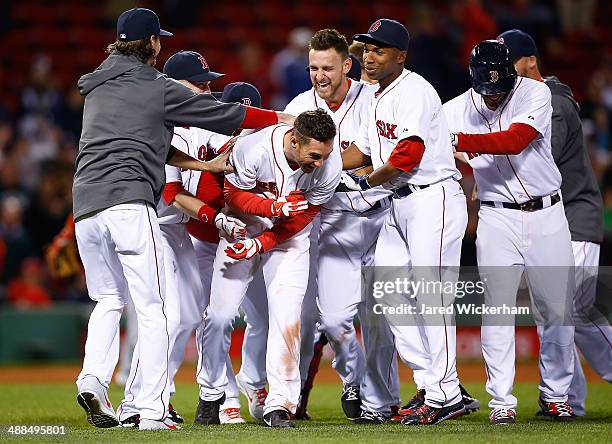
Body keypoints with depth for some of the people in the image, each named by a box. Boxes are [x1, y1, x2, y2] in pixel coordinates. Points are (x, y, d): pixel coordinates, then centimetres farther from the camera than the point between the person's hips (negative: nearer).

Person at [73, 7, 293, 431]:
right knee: (151, 308, -2)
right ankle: (152, 411, -6)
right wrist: (285, 118, 21)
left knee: (109, 298, 20)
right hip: (128, 201, -6)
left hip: (84, 205, 6)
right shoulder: (159, 89, 2)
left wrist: (204, 165, 27)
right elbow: (228, 115, 8)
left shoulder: (97, 88, 22)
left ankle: (93, 379, -1)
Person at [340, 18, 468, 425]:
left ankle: (444, 396, -10)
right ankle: (431, 384, 10)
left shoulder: (414, 91, -13)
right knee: (388, 295, 6)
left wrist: (366, 182, -12)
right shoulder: (380, 96, 17)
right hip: (399, 205, 10)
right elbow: (365, 150, 20)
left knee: (430, 295, -12)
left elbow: (409, 155, -22)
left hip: (434, 198, -10)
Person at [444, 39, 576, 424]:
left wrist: (458, 141, -34)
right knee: (497, 309, -7)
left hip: (547, 216, 0)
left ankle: (555, 395, 20)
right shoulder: (457, 110, -5)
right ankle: (502, 402, -2)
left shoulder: (535, 93, -12)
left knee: (557, 309, 5)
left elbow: (514, 141, -26)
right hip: (497, 219, 0)